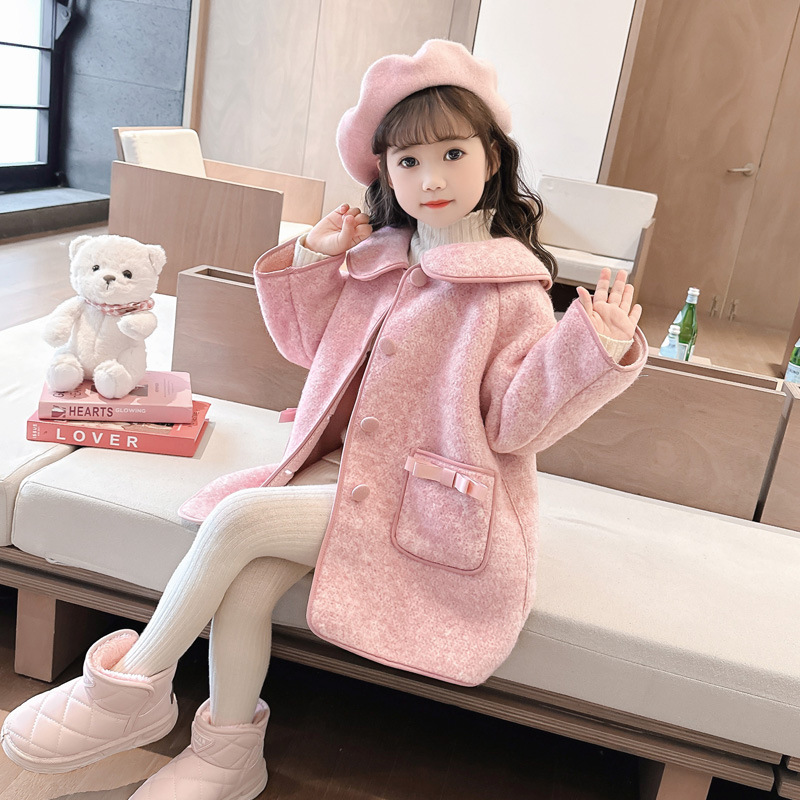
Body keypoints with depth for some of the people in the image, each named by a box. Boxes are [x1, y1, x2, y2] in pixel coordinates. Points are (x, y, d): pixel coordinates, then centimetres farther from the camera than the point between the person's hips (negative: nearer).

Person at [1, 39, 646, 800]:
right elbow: (318, 350, 20)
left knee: (239, 516, -22)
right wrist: (313, 261, 8)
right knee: (244, 585, -17)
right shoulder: (377, 260, 8)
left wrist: (596, 350, -27)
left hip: (416, 502, -6)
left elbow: (516, 422, -13)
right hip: (342, 467, 6)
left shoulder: (511, 290, -12)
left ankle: (135, 686, -1)